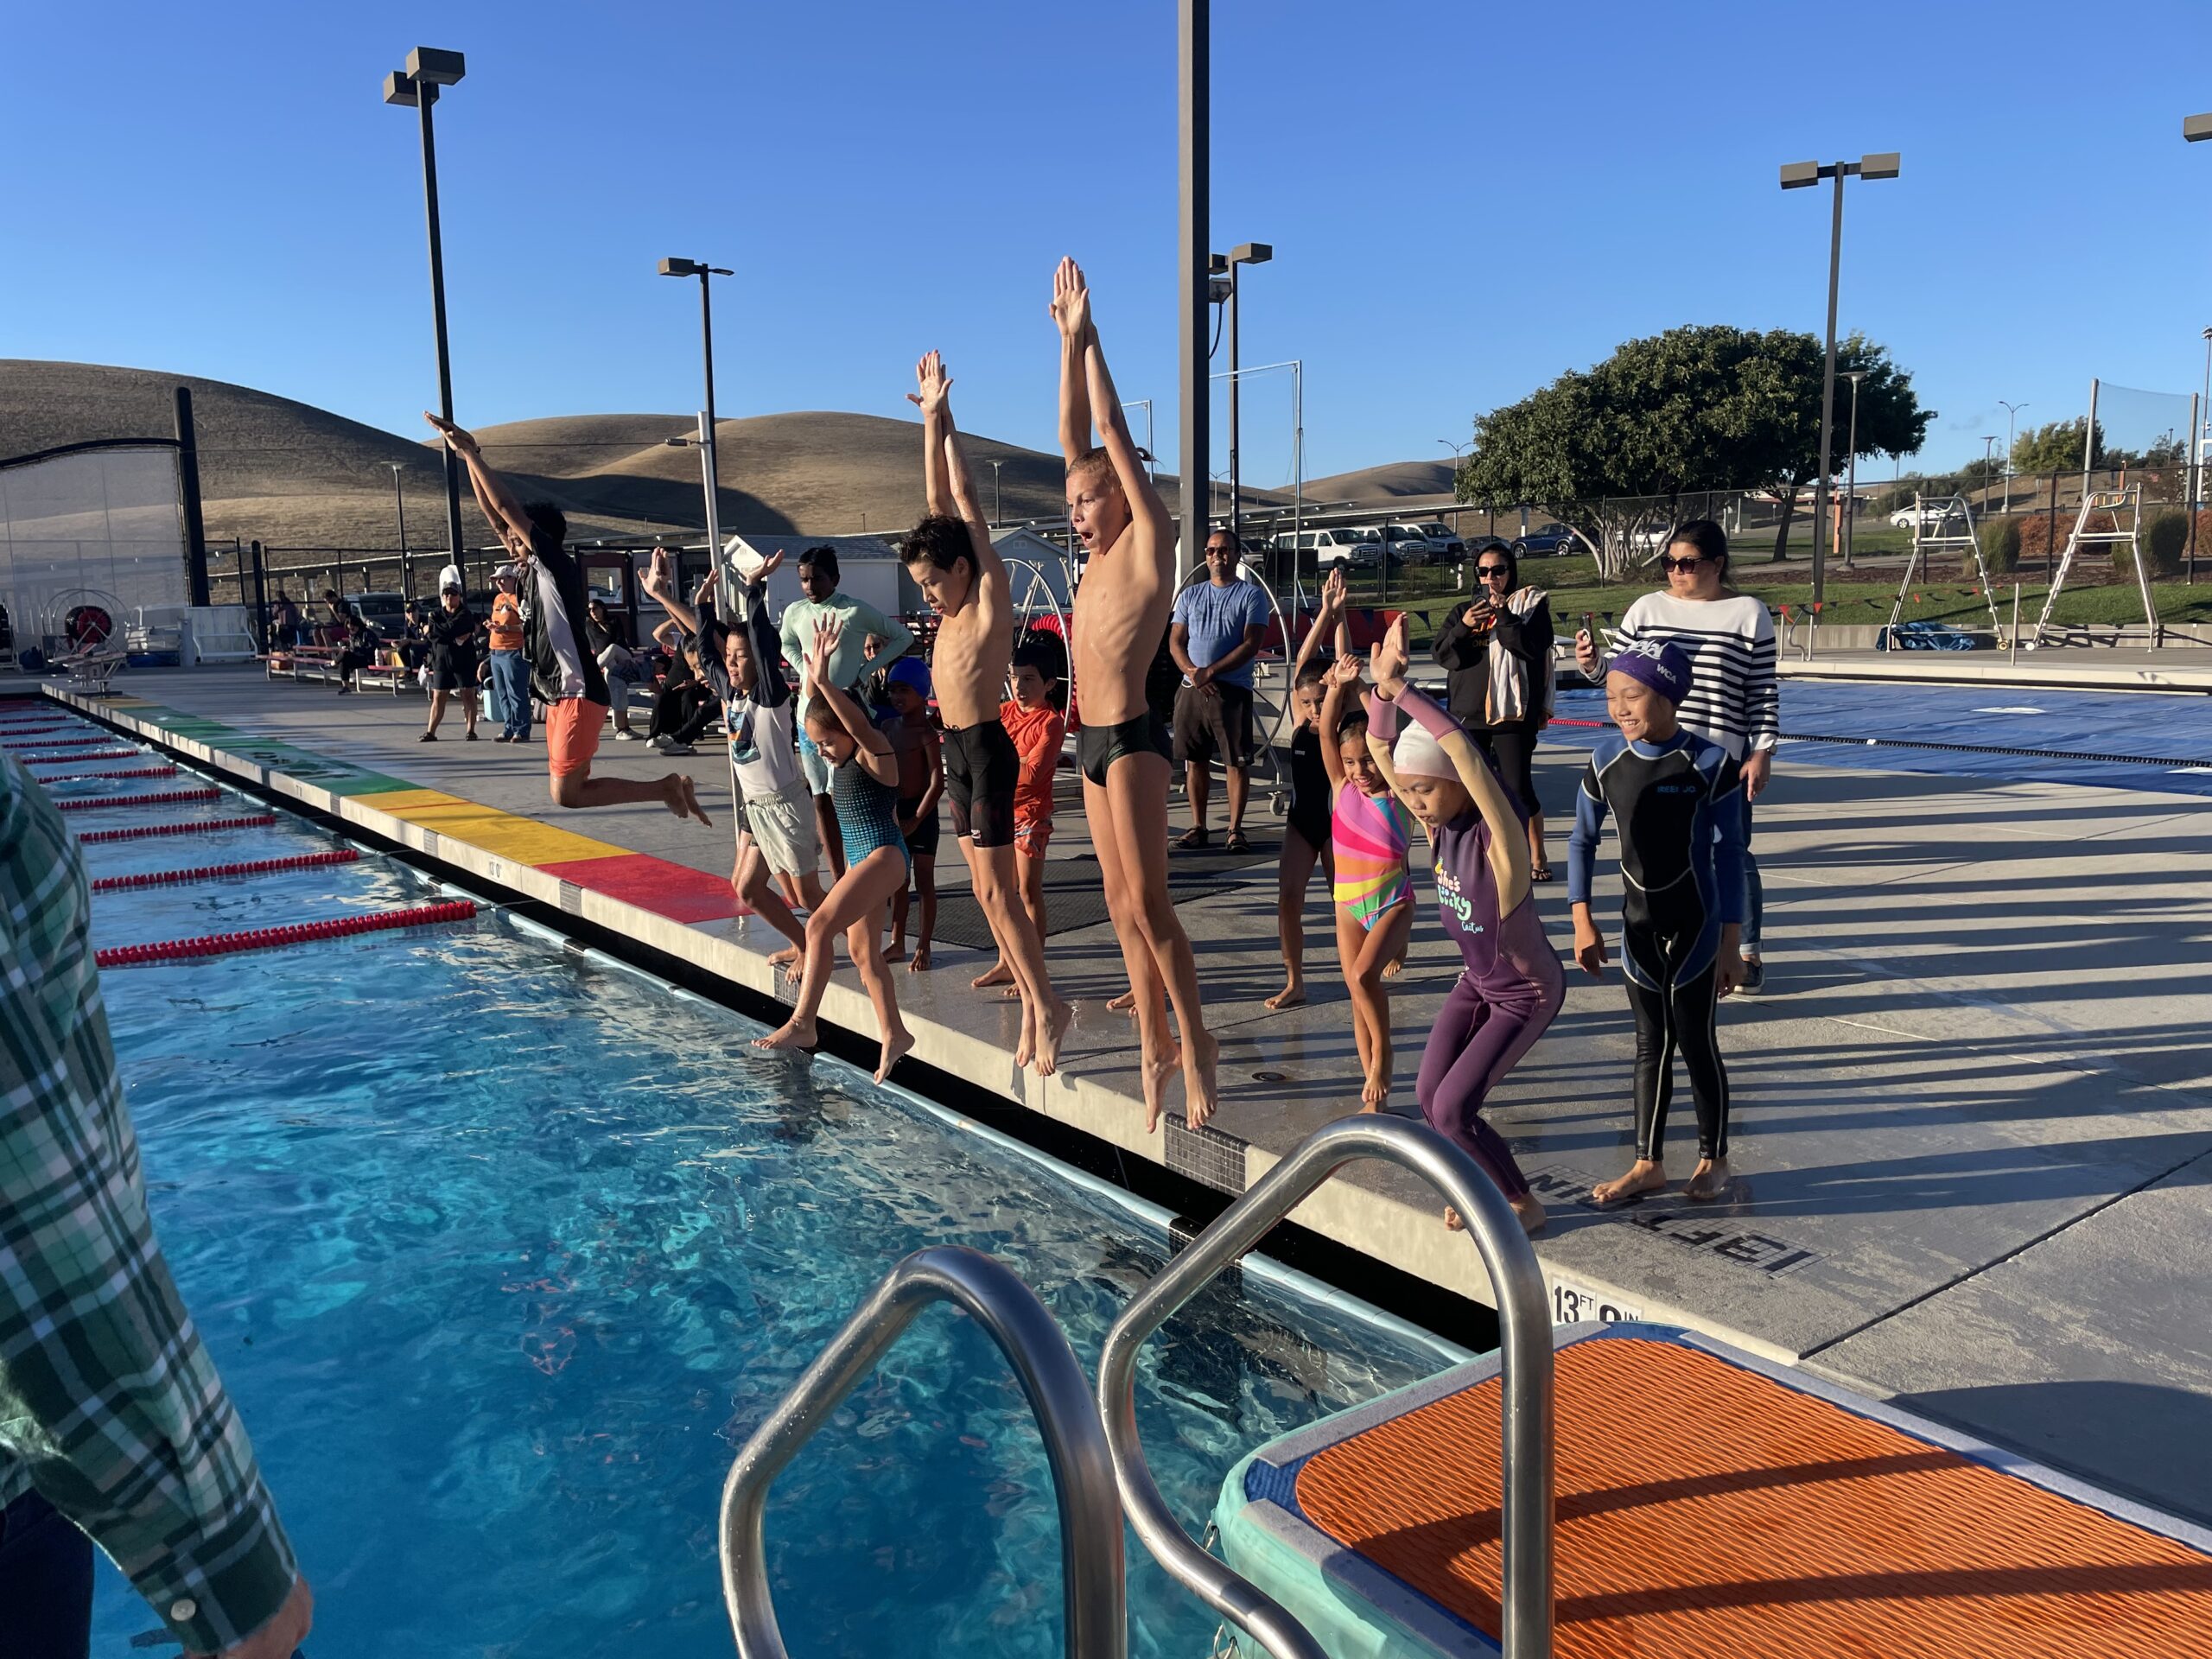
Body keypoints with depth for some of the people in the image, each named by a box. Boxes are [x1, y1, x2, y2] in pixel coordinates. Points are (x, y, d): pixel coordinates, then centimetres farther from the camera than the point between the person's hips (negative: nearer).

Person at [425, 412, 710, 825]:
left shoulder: (558, 566, -9)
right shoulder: (532, 571, 13)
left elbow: (508, 508, -13)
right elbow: (493, 515, 15)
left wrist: (473, 453, -7)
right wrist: (467, 459, 12)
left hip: (578, 695, -9)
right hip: (559, 696, 10)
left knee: (566, 794, -10)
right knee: (570, 790, 7)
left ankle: (667, 787, -2)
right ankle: (669, 789, 11)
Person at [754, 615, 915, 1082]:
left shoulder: (874, 751, -12)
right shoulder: (840, 759, 12)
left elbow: (859, 723, -34)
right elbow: (810, 697, 22)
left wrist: (825, 680, -43)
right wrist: (812, 670, 9)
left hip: (883, 855, -10)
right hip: (859, 857, 10)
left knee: (820, 923, -22)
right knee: (862, 951, 10)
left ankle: (802, 1024, -22)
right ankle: (894, 1033, 19)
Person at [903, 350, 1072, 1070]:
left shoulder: (991, 596, -10)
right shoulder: (956, 606, 10)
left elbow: (966, 503, -10)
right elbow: (939, 507, 12)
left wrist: (944, 421, -6)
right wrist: (929, 423, 10)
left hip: (986, 748, -9)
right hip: (957, 750, 9)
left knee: (996, 888, -8)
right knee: (986, 889, 9)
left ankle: (1046, 1004, -1)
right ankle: (1032, 999, 14)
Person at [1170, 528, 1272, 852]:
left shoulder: (1251, 594, 1)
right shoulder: (1190, 594, 14)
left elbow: (1251, 644, -8)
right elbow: (1176, 641, 9)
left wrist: (1210, 671, -15)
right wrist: (1192, 672, -10)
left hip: (1232, 689, -4)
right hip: (1192, 689, 4)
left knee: (1237, 761, -3)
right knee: (1195, 759, 7)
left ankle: (1235, 830, 2)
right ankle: (1198, 827, 15)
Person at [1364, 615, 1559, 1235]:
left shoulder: (1499, 834, -29)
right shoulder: (1437, 824, -10)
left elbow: (1465, 753, -46)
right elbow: (1379, 746, -9)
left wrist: (1403, 690, -45)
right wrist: (1383, 680, -24)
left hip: (1528, 992, -7)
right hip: (1476, 981, 7)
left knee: (1451, 1107, -10)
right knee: (1429, 1096, 3)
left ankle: (1523, 1204, 12)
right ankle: (1491, 1184, 27)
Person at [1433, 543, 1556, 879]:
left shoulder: (1530, 605, 2)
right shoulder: (1464, 611, 13)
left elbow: (1533, 646, -14)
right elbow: (1441, 654, 3)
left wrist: (1502, 614, -19)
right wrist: (1463, 628, -13)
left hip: (1512, 713, -4)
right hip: (1467, 713, 4)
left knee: (1518, 788, -4)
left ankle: (1537, 858, 11)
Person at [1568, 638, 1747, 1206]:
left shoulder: (1709, 764, -15)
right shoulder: (1606, 759, -5)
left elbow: (1728, 854, -9)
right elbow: (1583, 840, 6)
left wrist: (1730, 944, -9)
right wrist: (1583, 923, 3)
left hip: (1694, 928, -4)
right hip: (1637, 926, 4)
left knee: (1695, 1043, 7)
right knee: (1650, 1044, 13)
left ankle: (1714, 1159, 26)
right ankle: (1648, 1164, 23)